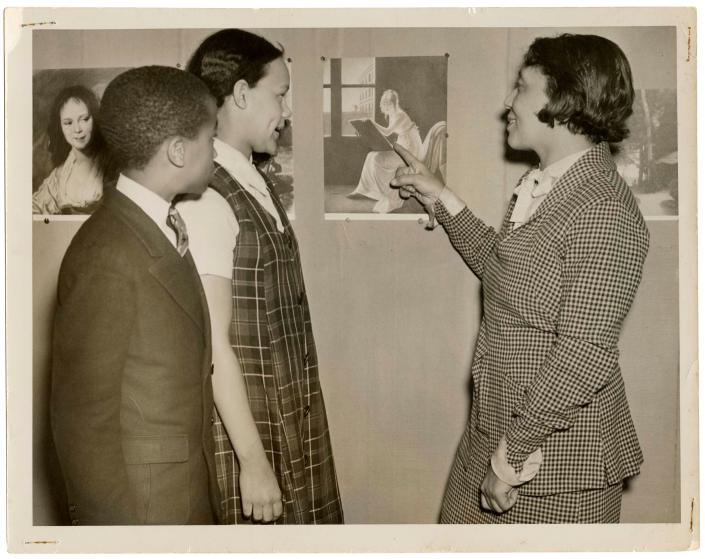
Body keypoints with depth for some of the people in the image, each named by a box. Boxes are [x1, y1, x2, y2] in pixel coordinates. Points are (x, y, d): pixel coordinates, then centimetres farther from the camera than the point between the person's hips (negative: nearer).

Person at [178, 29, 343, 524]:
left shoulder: (256, 185, 7)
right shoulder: (205, 199, -18)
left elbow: (278, 316, 9)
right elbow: (213, 343, -20)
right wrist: (252, 461, -19)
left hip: (288, 419, 8)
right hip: (244, 427, -8)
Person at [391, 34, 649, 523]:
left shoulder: (602, 212, -22)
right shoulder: (544, 187, 5)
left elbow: (585, 357, -24)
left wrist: (514, 451, -20)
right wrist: (443, 201, 19)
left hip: (556, 452, -8)